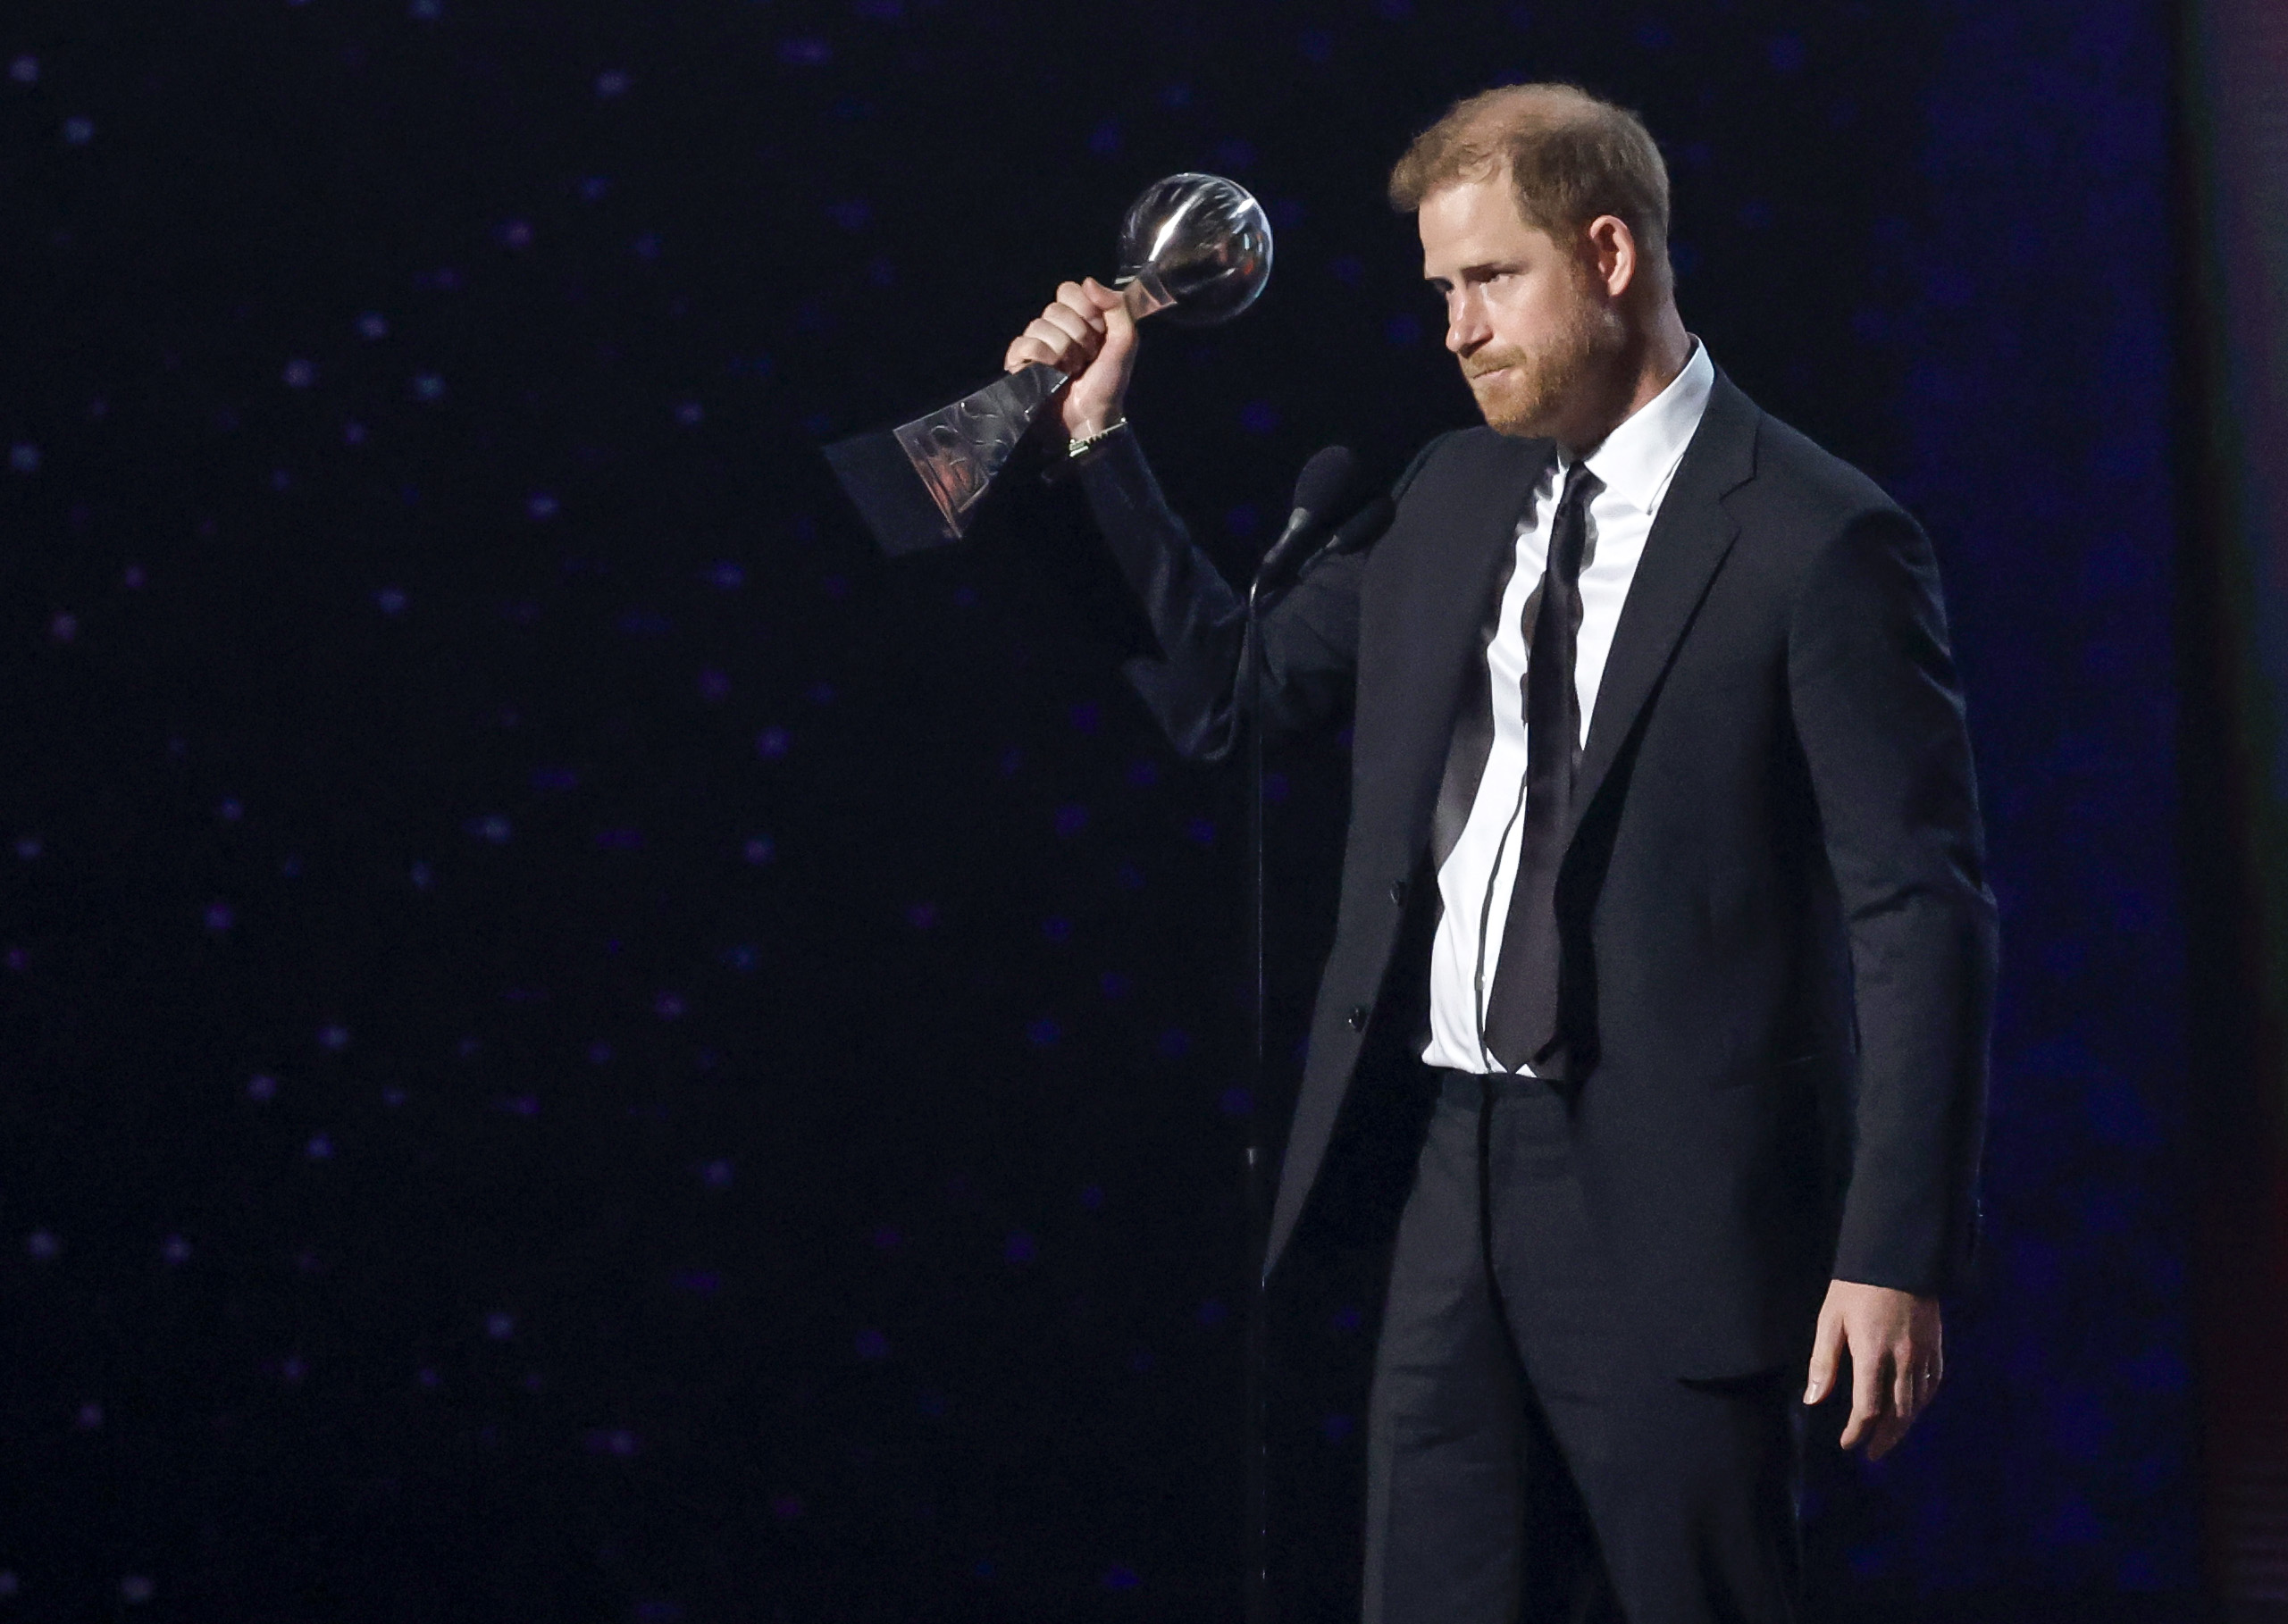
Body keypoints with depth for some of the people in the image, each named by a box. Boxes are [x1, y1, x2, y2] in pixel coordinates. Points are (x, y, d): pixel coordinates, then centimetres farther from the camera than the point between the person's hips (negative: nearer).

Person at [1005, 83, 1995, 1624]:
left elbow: (1924, 913, -11)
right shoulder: (1458, 494, 12)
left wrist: (1899, 1257, -16)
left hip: (1668, 1205, -6)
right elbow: (1226, 689, 21)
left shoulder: (1818, 542, -9)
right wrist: (1096, 439, 11)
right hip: (1459, 1169, 7)